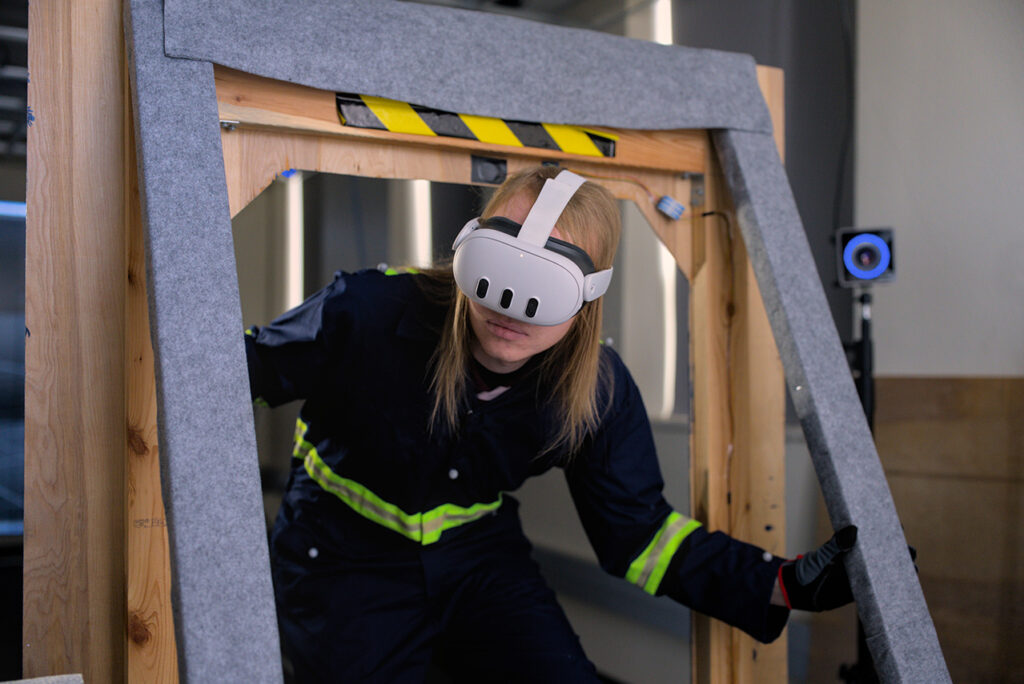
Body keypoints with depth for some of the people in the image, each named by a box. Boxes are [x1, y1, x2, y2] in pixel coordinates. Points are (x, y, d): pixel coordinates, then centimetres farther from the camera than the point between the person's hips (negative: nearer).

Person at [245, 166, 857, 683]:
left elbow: (635, 531, -6)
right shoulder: (367, 314, -25)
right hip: (346, 561, -2)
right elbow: (253, 364, -11)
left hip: (479, 554, 3)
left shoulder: (600, 393, -14)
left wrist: (784, 584, -13)